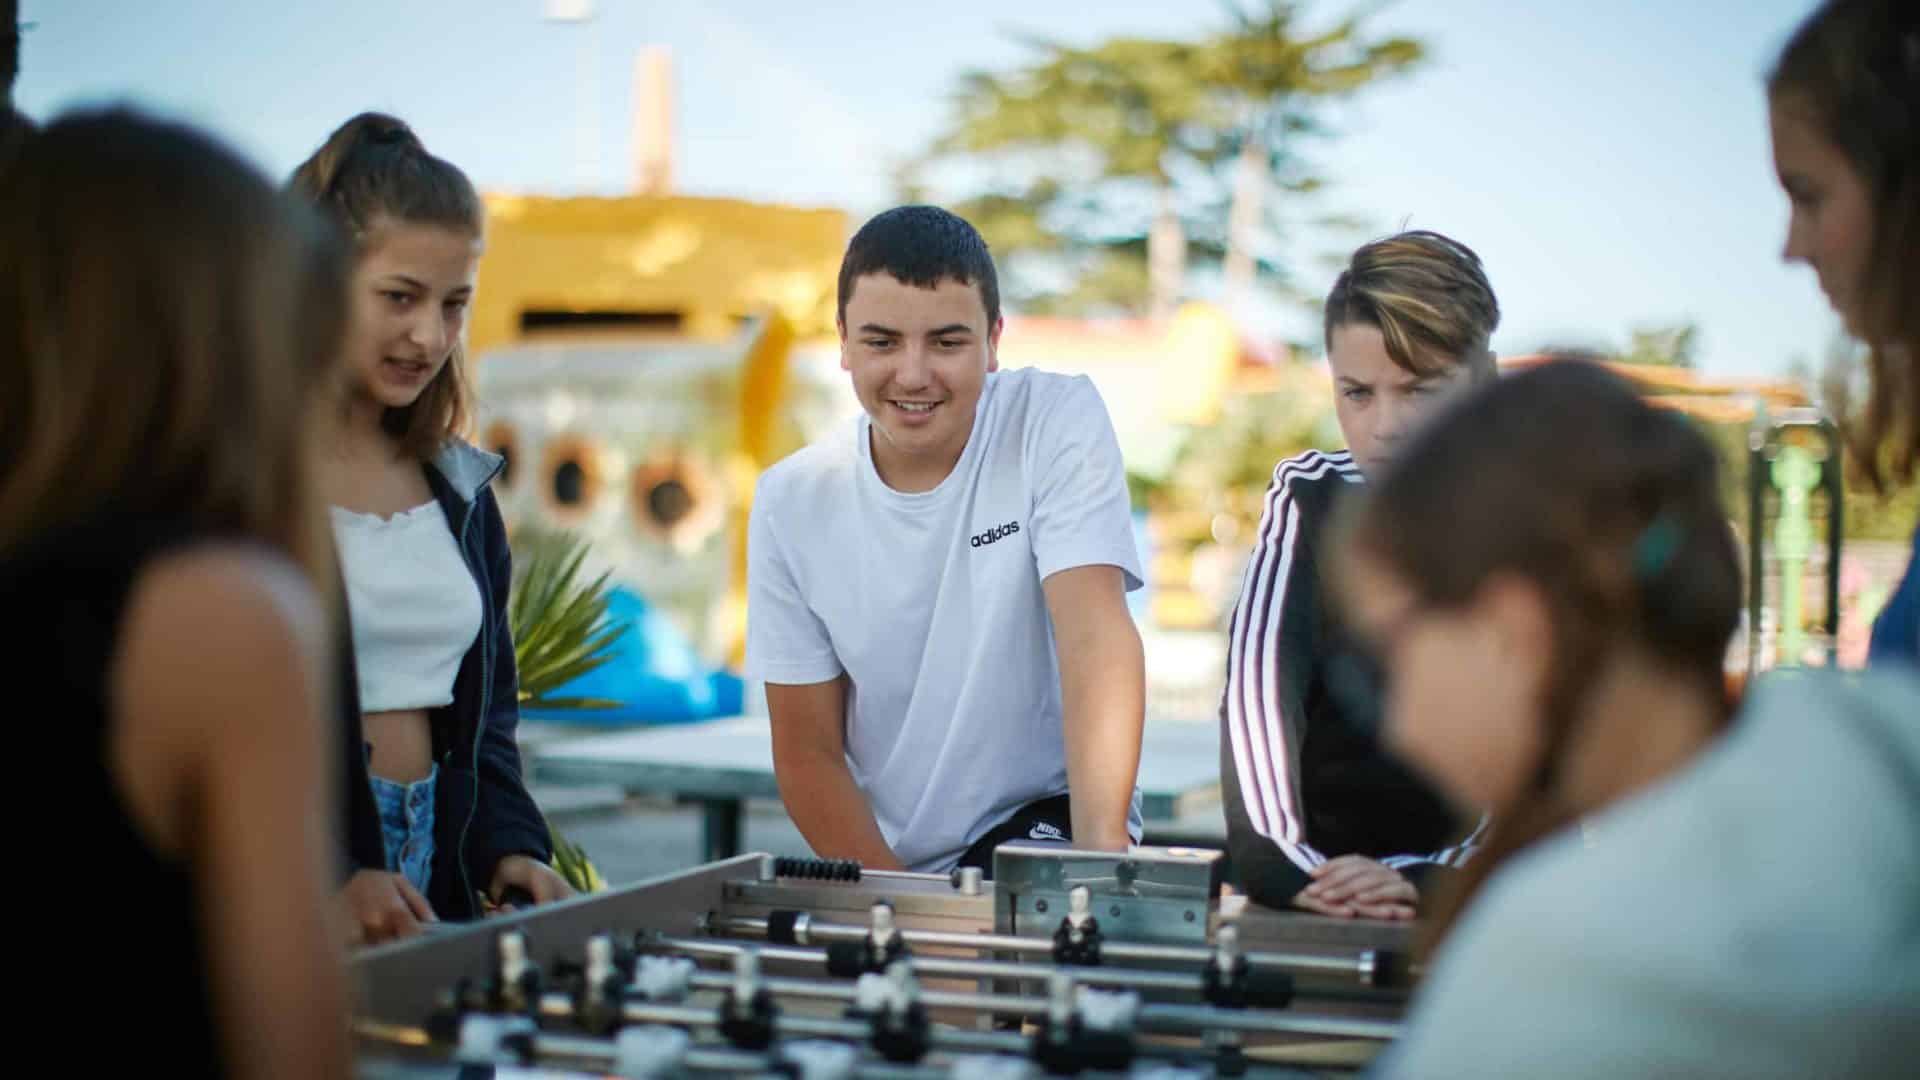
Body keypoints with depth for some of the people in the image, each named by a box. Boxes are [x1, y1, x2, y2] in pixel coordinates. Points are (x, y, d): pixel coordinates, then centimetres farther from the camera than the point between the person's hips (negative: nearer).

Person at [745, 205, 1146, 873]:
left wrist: (1101, 851, -33)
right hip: (883, 858, 5)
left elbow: (1094, 636, -21)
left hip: (1046, 819, -4)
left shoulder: (1058, 423, -9)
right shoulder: (792, 500, -4)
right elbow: (807, 749, -1)